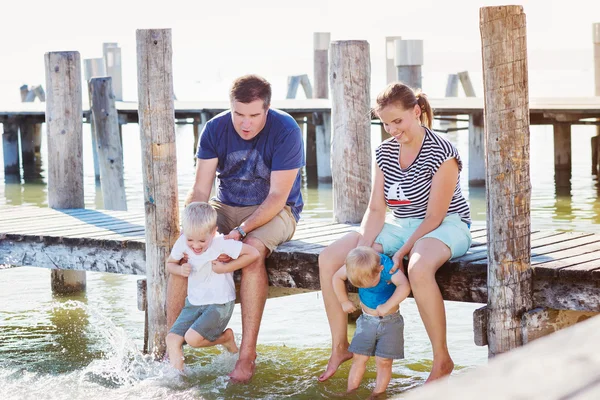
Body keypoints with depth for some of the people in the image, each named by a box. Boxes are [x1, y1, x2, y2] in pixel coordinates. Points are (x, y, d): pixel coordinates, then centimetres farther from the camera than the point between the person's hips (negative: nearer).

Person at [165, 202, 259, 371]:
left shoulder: (221, 243, -21)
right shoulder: (182, 243, -7)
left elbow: (253, 254, -23)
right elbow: (170, 263, 12)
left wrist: (226, 268, -20)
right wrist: (180, 270, -12)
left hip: (219, 304, -6)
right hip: (194, 302, 6)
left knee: (192, 338, -21)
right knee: (172, 339, -8)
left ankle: (226, 338, 6)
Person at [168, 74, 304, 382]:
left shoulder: (286, 131, -19)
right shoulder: (215, 129, -7)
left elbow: (277, 197, -20)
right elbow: (200, 191, -8)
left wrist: (240, 231, -33)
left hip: (275, 212, -4)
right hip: (226, 207, 4)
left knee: (252, 250, -36)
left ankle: (247, 353, -30)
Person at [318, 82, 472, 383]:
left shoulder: (442, 153, -18)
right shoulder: (384, 152, 2)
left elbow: (434, 217, -19)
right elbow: (376, 209, -1)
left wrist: (402, 252, -25)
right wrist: (363, 249, -17)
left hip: (446, 225, -7)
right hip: (399, 224, 7)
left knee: (418, 268, -43)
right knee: (328, 259, -9)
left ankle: (442, 361, -26)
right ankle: (340, 347, 5)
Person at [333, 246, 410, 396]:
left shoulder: (388, 266, -29)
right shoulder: (355, 265, -17)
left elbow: (405, 286, -40)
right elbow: (337, 277, 0)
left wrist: (387, 306, -37)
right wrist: (344, 301, -1)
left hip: (390, 321, -3)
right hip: (366, 320, 3)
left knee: (384, 361, -4)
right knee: (359, 358, 2)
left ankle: (377, 395, 4)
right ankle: (351, 392, 9)